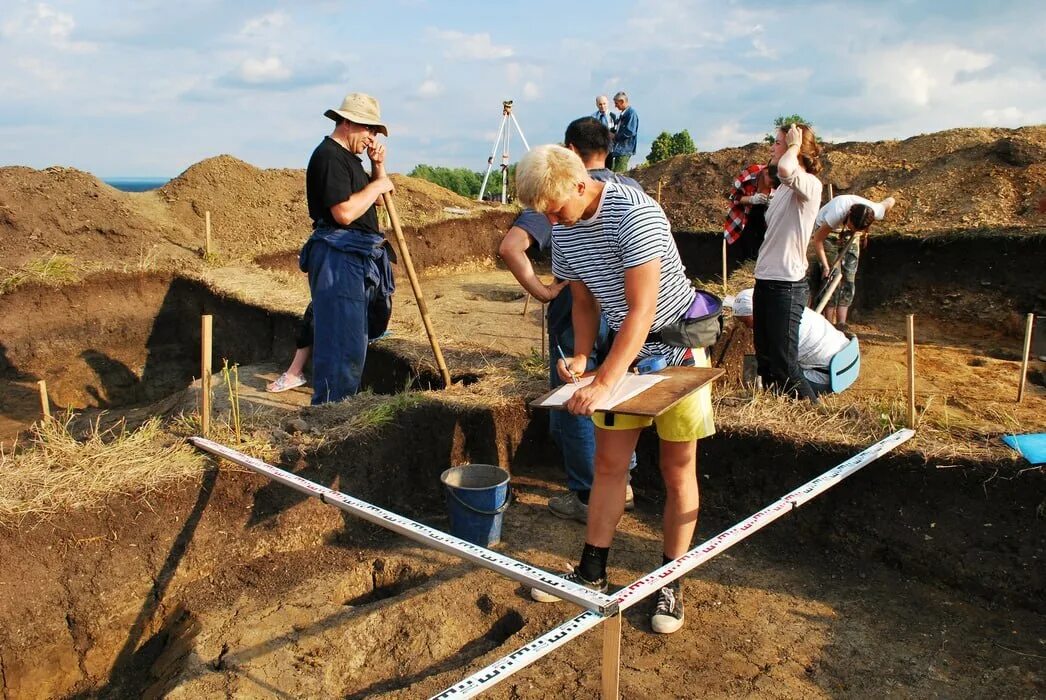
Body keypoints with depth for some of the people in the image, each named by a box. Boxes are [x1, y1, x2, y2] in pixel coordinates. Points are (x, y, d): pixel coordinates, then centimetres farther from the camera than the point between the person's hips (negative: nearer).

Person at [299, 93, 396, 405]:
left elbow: (375, 201, 24)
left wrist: (378, 168, 8)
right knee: (341, 339, -8)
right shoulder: (328, 156, -13)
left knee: (354, 337, 17)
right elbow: (345, 212, -24)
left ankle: (342, 403, 28)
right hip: (338, 259, -11)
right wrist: (377, 185, -12)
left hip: (360, 259, 11)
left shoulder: (348, 157, 20)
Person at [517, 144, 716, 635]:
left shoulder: (635, 214, -26)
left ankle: (670, 585, 16)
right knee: (608, 463, 9)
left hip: (677, 347, -6)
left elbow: (641, 311, -30)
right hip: (625, 350, 7)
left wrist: (604, 383, -32)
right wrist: (580, 357, -7)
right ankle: (592, 573, 21)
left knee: (678, 470, 3)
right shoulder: (564, 230, -3)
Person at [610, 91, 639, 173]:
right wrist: (614, 133, 7)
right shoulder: (622, 113, 14)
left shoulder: (631, 113, -14)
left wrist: (615, 136, -10)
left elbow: (630, 132, -21)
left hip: (625, 149, -10)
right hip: (619, 148, 10)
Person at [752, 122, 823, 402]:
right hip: (765, 281, 9)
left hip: (786, 285, -9)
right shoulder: (783, 188, 15)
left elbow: (785, 169, -36)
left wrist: (794, 145, -20)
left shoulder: (810, 185, -13)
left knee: (784, 363, -6)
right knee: (764, 358, 15)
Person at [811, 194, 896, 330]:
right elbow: (818, 239, -31)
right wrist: (825, 265, -33)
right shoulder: (837, 213, -41)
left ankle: (841, 326, -2)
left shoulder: (876, 212, -30)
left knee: (849, 277, -4)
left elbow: (891, 200, -6)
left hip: (848, 237, 4)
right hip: (825, 229, -4)